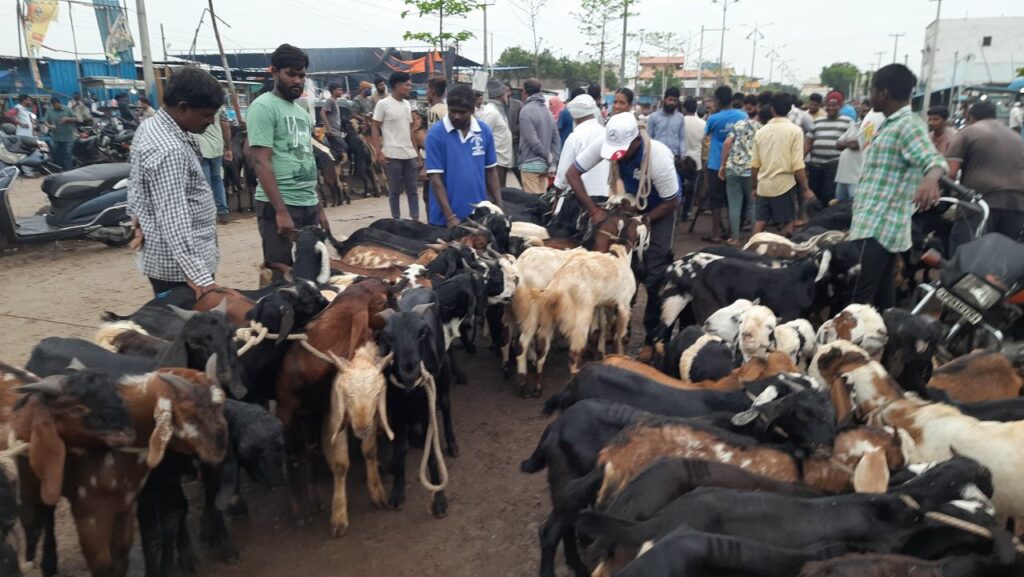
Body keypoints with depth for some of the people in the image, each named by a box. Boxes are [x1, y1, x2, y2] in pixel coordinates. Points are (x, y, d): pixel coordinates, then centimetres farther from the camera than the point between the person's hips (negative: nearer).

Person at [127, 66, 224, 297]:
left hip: (162, 257, 10)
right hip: (178, 266, -10)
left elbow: (136, 183, 16)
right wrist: (200, 276, -34)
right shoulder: (169, 151, -26)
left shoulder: (150, 126, 6)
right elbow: (174, 222, -31)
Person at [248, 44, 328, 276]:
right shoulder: (263, 107, -7)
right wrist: (281, 211, -21)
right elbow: (261, 162, -15)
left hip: (308, 205, 8)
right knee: (282, 277, -3)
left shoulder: (302, 112, 17)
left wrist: (318, 207, 17)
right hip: (279, 206, -8)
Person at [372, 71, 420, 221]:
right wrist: (379, 152, -12)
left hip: (410, 154, 6)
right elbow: (375, 129, -5)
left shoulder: (406, 104, 11)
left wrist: (416, 151, 13)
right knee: (395, 190, 3)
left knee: (412, 189, 9)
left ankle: (415, 219, 15)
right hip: (393, 155, -5)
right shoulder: (383, 104, -6)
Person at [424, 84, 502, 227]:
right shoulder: (436, 133, -9)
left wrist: (499, 208, 4)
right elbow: (435, 178, -10)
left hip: (479, 215, 3)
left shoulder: (485, 131, 0)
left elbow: (491, 171, 8)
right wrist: (450, 217, -16)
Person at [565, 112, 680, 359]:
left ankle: (653, 339, 4)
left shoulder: (658, 157, -36)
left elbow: (672, 202, -23)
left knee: (654, 276, -8)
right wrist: (593, 210, -27)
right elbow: (572, 174, -20)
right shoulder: (604, 144, -27)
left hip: (659, 209, -4)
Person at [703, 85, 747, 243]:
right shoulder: (743, 116, -2)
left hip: (716, 164, -4)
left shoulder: (713, 119, -11)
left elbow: (706, 133, 10)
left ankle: (716, 234, 2)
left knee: (716, 199, 1)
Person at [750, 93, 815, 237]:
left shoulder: (761, 131, 5)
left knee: (760, 221, 11)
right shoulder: (795, 130, -7)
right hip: (784, 185, -4)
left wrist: (754, 186, 18)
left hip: (763, 185, 4)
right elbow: (798, 165, -12)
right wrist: (805, 189, -5)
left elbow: (754, 164, 7)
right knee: (787, 223, 7)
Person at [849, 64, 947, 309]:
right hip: (877, 226, 10)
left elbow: (932, 158, -31)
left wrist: (930, 177, -53)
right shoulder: (891, 124, 19)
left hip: (878, 228, -10)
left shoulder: (909, 125, -13)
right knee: (882, 297, 13)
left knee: (858, 300, -14)